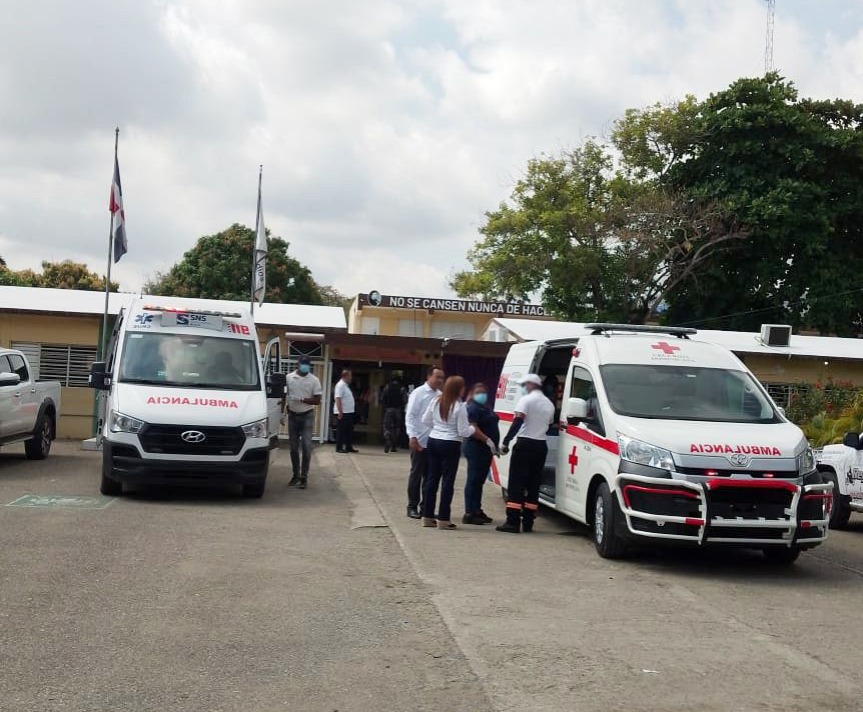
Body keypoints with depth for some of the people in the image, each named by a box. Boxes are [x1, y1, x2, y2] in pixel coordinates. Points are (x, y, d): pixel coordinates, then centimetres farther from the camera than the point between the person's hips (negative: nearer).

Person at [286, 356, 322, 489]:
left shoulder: (314, 380, -4)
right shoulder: (289, 377, 1)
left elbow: (317, 400, -7)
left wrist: (302, 400, -19)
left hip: (307, 416, -2)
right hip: (292, 416, 2)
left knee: (306, 446, -8)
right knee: (293, 447, 8)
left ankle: (304, 477, -5)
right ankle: (296, 475, 18)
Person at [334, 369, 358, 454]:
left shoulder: (346, 385, 17)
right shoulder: (340, 385, -15)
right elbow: (338, 399, -22)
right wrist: (340, 412, -26)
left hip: (348, 412, 10)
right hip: (343, 413, -10)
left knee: (349, 430, 12)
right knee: (341, 431, -4)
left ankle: (349, 447, 19)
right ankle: (339, 448, 1)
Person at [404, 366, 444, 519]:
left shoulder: (441, 395, 6)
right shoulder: (418, 393, -7)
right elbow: (410, 416, -9)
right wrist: (413, 436, -16)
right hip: (420, 441, -5)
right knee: (416, 474, 3)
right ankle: (412, 507, 11)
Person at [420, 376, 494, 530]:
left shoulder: (436, 401, 3)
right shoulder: (460, 406, -15)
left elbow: (426, 420, 12)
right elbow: (464, 431, -13)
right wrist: (473, 428, 4)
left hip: (433, 441, 6)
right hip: (450, 445, -6)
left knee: (432, 478, 11)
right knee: (448, 481, 0)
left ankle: (427, 516, 16)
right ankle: (443, 519, 1)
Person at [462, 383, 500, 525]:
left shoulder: (486, 407, 17)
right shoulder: (473, 408, -13)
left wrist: (494, 445, 17)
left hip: (486, 450, 10)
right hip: (476, 449, -10)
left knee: (480, 480, 15)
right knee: (473, 480, -8)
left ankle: (477, 510, 24)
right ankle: (469, 514, -6)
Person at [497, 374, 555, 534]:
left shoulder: (526, 399, -7)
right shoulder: (549, 404, 16)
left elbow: (517, 422, -16)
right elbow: (549, 425, 16)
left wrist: (506, 442, -17)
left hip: (525, 444, -6)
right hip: (541, 446, 6)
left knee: (516, 484, -5)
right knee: (533, 484, 10)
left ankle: (513, 522, -10)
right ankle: (528, 523, 10)